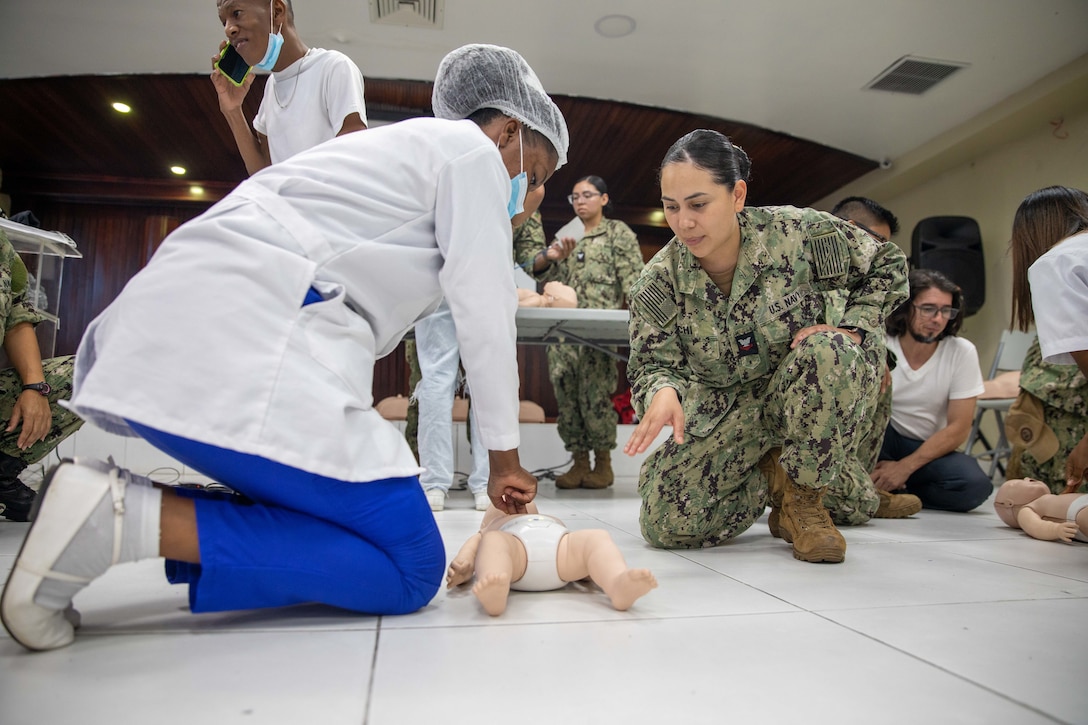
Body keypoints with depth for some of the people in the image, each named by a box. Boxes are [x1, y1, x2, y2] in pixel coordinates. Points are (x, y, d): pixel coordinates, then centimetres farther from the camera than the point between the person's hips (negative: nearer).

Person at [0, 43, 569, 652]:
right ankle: (131, 520, -16)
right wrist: (505, 458, 10)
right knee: (412, 568, -6)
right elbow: (486, 313, 0)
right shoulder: (473, 150, 6)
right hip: (247, 349, -10)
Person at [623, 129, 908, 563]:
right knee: (665, 522, -15)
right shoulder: (658, 282, -12)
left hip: (814, 397, -1)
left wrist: (848, 328, -19)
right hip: (727, 411, 2)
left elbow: (889, 266, -2)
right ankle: (765, 475, 14)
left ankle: (803, 497, -13)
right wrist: (664, 390, -38)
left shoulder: (798, 232, -17)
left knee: (827, 353, -38)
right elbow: (653, 364, -12)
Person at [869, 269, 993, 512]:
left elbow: (958, 428, -10)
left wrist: (904, 467, -18)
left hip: (928, 449, 2)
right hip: (879, 446, -1)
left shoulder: (962, 353, -7)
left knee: (976, 485, -29)